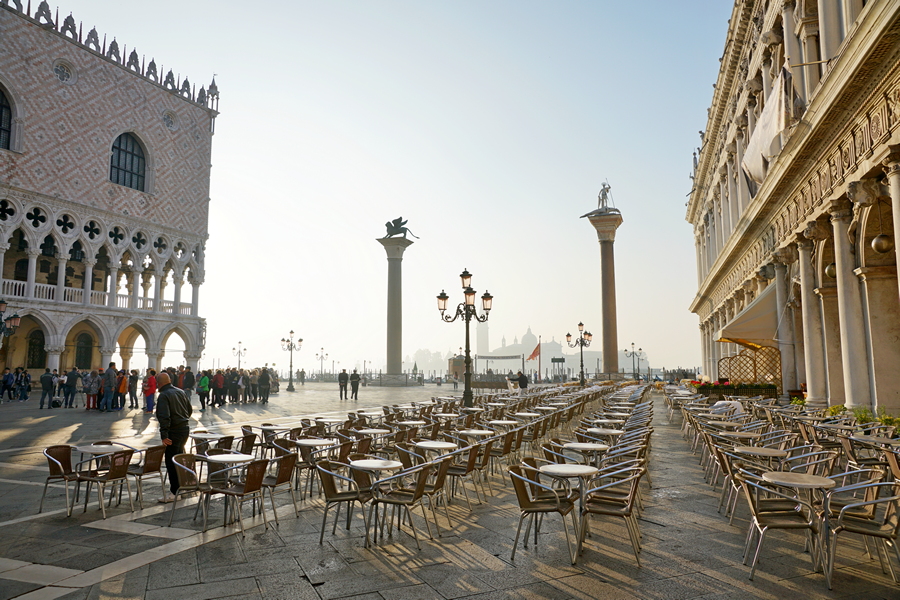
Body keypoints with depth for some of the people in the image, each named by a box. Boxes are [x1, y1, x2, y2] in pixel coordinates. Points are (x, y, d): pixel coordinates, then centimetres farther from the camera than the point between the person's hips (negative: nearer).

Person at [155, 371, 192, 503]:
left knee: (171, 461, -2)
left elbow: (164, 417, -24)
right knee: (180, 456, 24)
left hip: (174, 431, -8)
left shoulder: (164, 395, -15)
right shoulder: (181, 392, 9)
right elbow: (190, 410, 16)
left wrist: (164, 435, -23)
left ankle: (174, 492, 0)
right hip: (186, 428, 8)